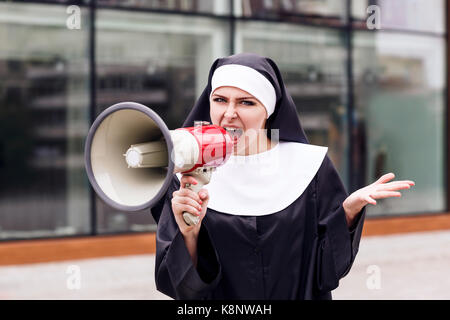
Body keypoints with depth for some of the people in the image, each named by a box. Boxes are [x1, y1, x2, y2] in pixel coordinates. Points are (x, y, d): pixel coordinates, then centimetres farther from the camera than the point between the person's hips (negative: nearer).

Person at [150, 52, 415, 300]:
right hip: (218, 312, 0)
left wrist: (349, 209, -21)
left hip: (299, 292, 1)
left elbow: (328, 260, -7)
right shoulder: (187, 176, -10)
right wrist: (189, 232, -28)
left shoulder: (308, 165, -9)